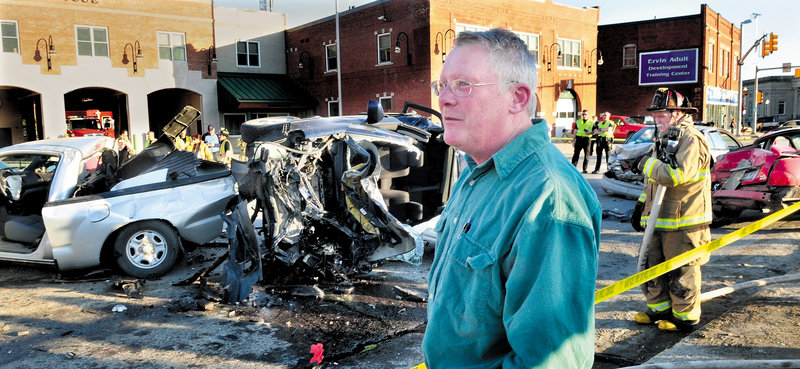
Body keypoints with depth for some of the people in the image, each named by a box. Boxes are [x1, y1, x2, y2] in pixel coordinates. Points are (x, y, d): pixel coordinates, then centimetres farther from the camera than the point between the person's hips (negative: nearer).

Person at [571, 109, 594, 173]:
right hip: (579, 139, 1)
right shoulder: (578, 121, 13)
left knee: (586, 155, 2)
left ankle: (584, 169, 9)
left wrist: (590, 132, -15)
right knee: (576, 154, -3)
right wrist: (573, 141, 6)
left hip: (587, 139, -1)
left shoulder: (591, 122, 8)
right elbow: (575, 131, 13)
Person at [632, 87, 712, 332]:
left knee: (681, 272, 1)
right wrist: (642, 204, 24)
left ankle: (686, 317, 16)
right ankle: (660, 308, 30)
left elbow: (675, 175, -29)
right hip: (660, 220, 10)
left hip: (683, 222, -9)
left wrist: (647, 164, -14)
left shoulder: (691, 140, -15)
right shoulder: (665, 139, 17)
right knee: (652, 266, 15)